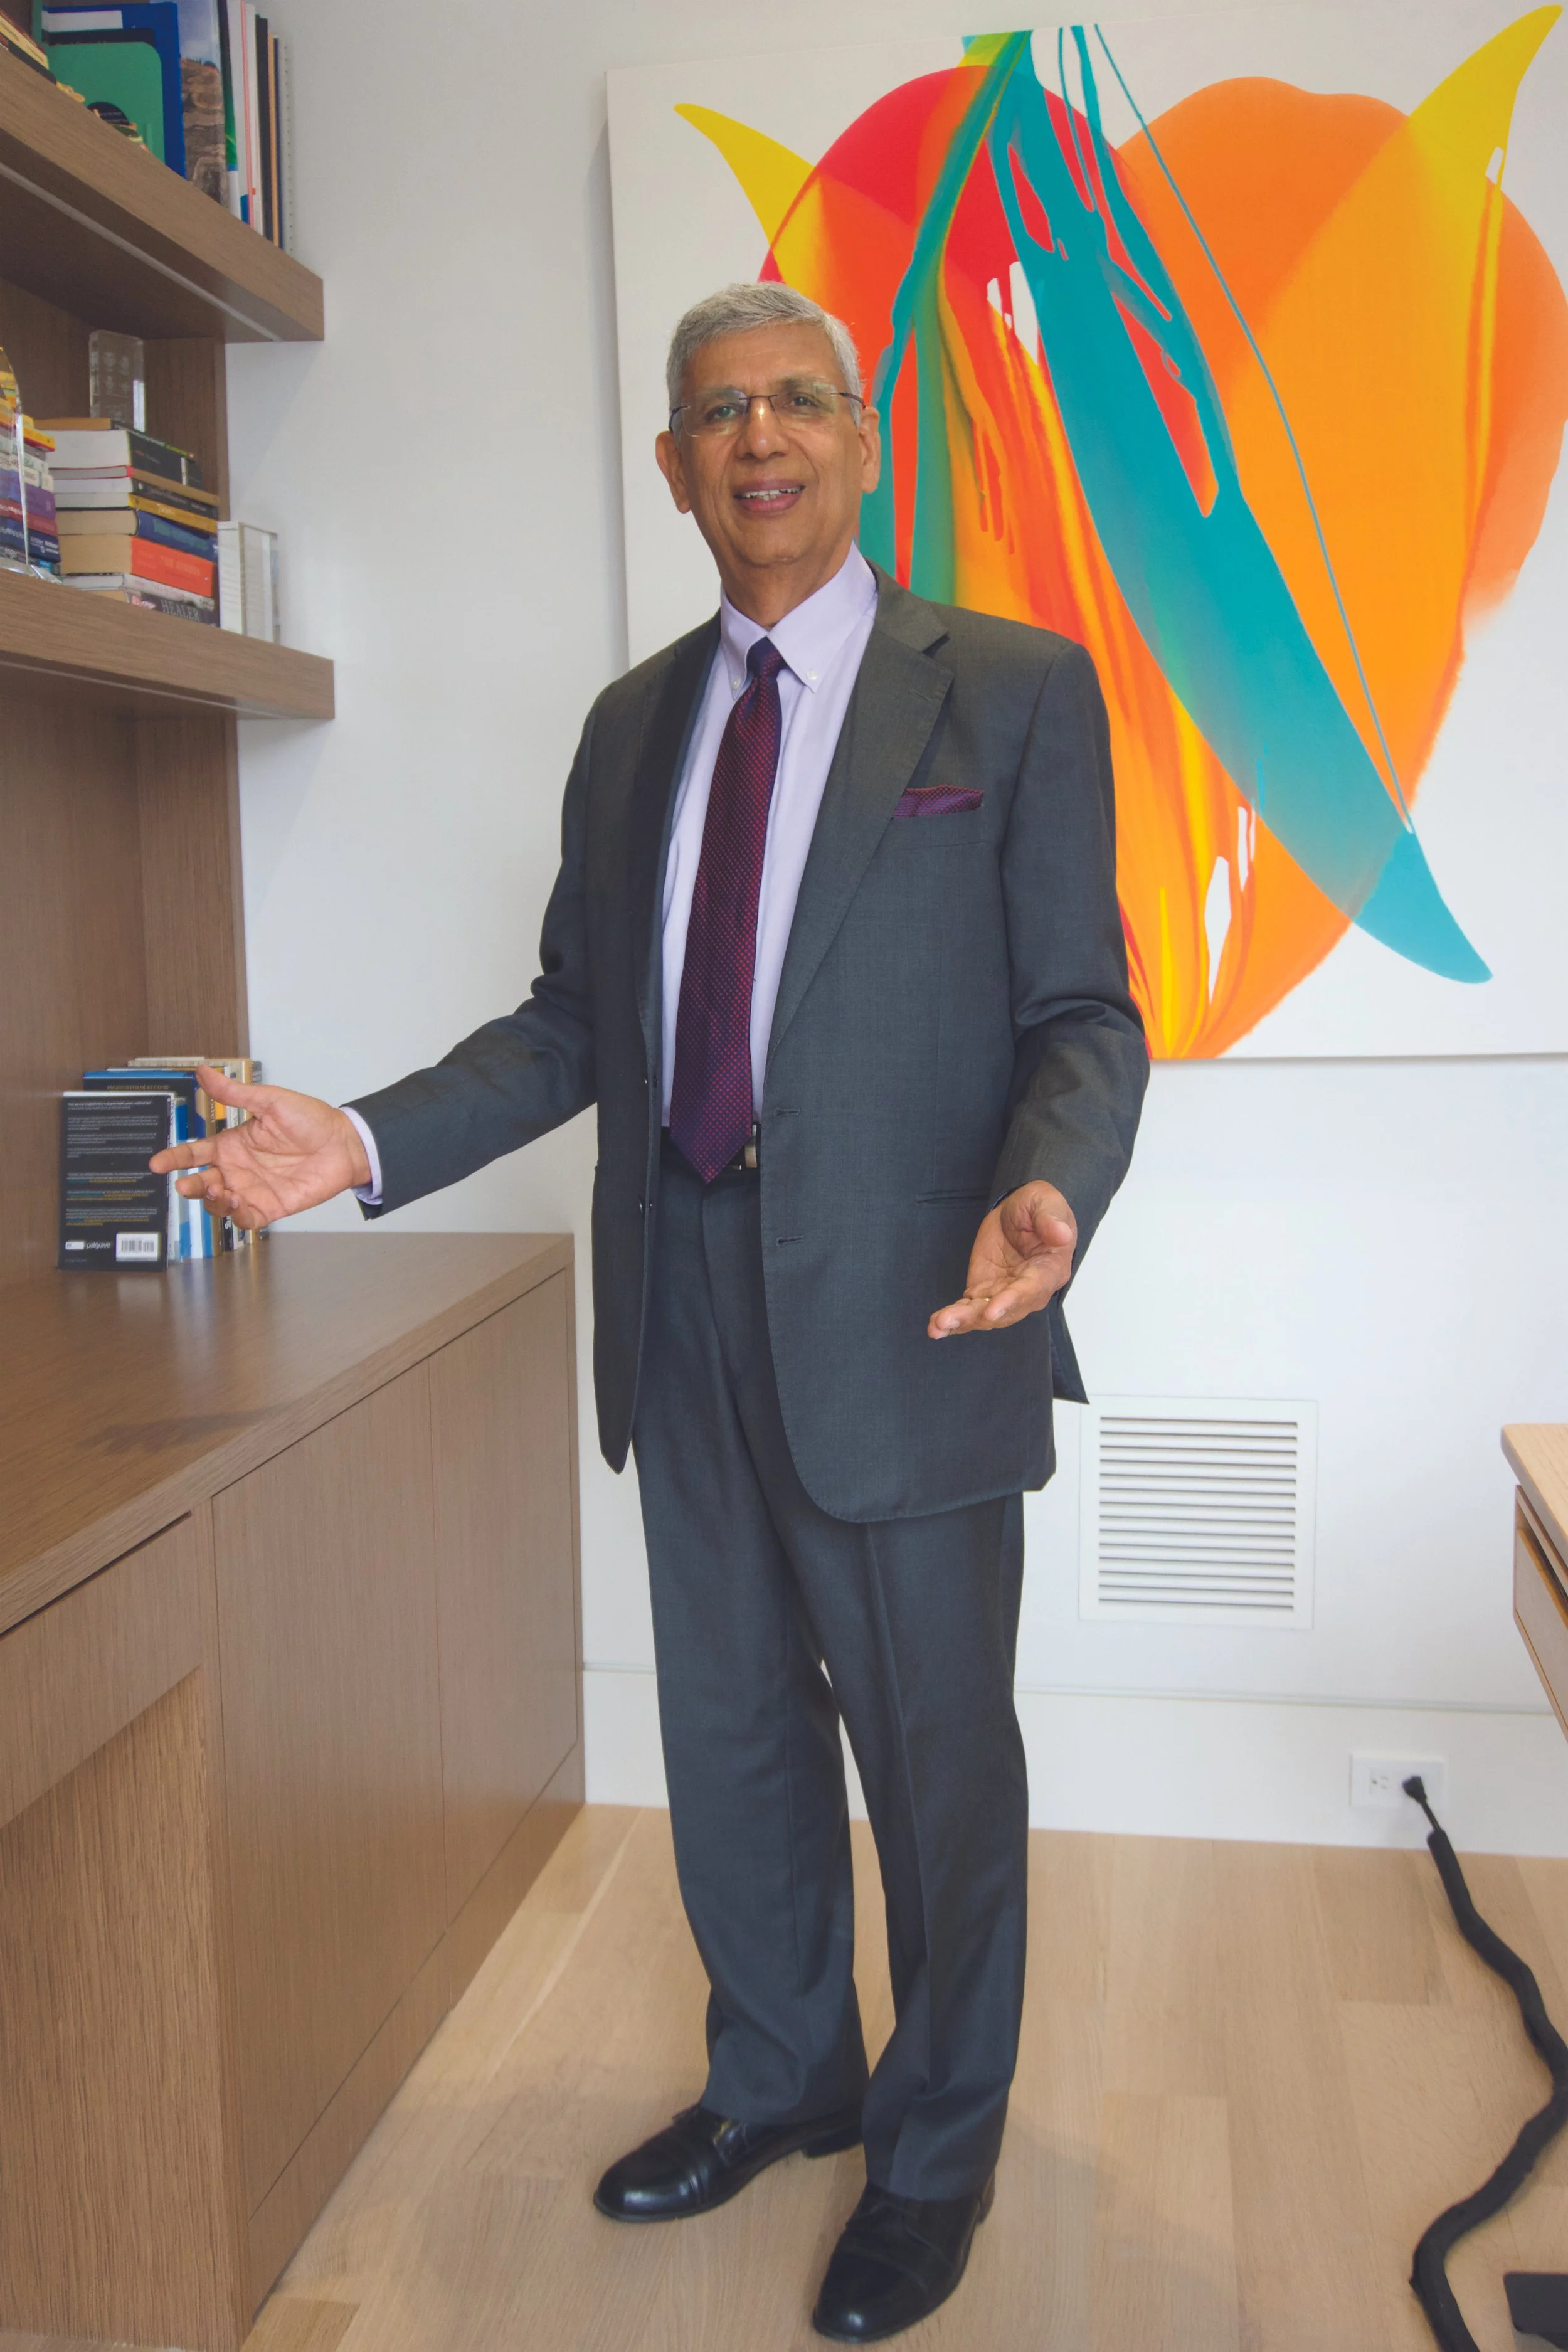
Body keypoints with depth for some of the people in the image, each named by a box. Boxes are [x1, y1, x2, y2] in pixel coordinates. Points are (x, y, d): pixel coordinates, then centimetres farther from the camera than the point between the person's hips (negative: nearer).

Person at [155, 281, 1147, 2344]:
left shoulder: (1016, 693, -4)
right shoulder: (634, 724, 11)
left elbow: (1084, 1016, -8)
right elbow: (574, 1017, 11)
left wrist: (1048, 1194, -28)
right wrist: (364, 1144, -1)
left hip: (905, 1323, -5)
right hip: (687, 1321, 5)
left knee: (935, 1754, 10)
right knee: (730, 1734, 19)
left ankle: (938, 2150, 36)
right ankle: (781, 2078, 45)